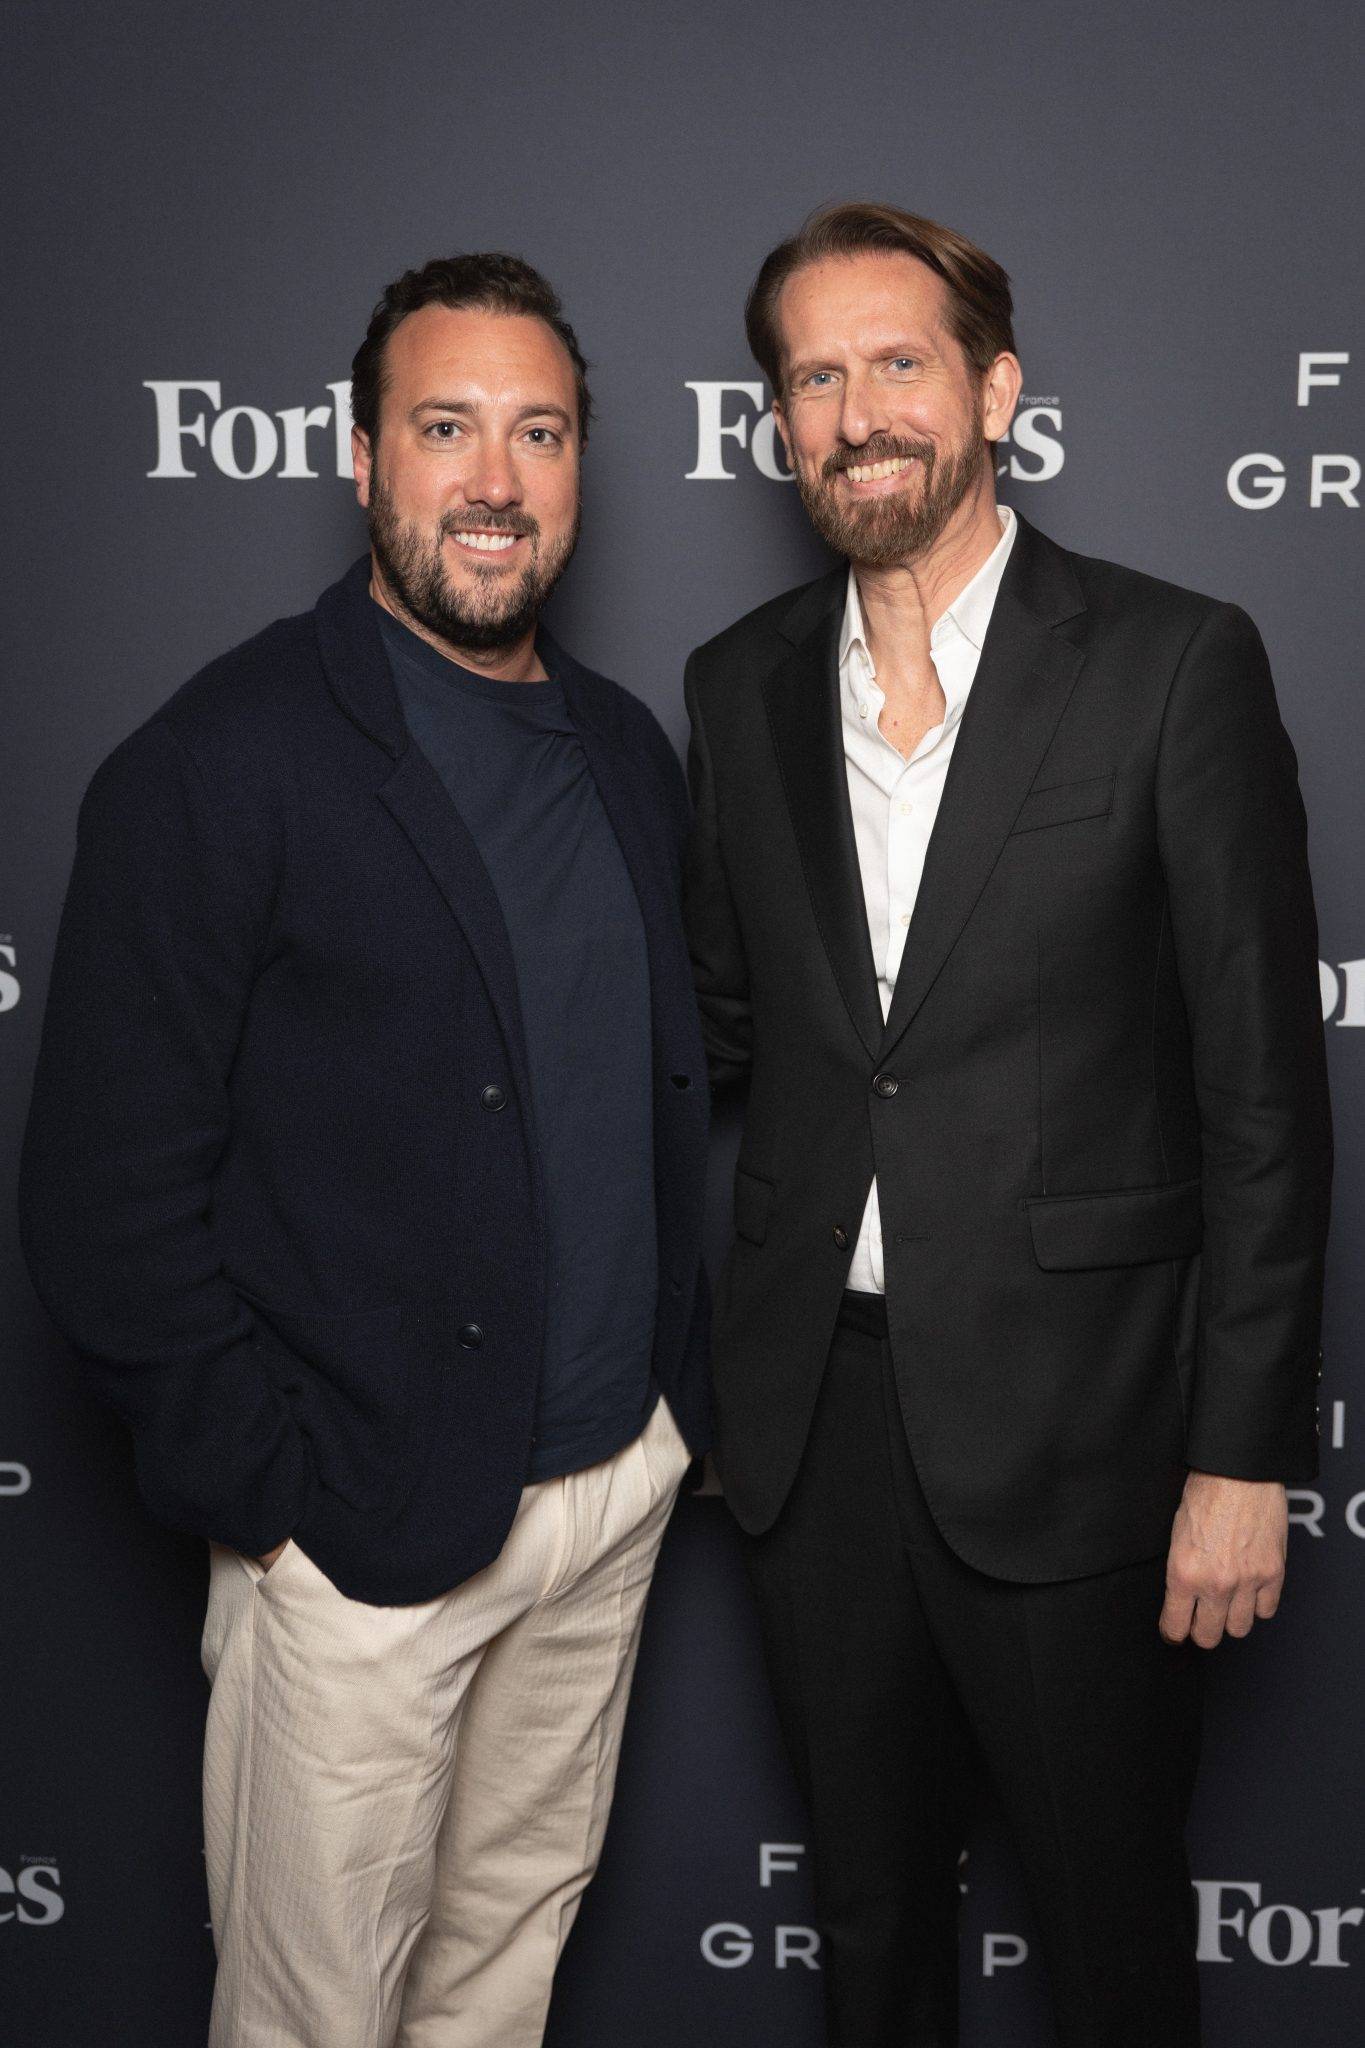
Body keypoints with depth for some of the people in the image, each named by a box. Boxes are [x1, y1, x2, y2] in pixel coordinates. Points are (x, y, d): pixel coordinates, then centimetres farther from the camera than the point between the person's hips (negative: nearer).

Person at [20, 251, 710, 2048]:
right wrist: (274, 1488, -14)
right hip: (368, 1529, -5)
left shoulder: (627, 753, 7)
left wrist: (674, 1395, 8)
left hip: (620, 1481, 6)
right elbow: (106, 1204, -15)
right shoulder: (220, 766, -14)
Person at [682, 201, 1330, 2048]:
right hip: (813, 1414, 4)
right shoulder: (741, 684, 6)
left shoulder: (1174, 664, -9)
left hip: (1070, 1426, -4)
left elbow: (1265, 1089, -9)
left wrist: (1245, 1456, -10)